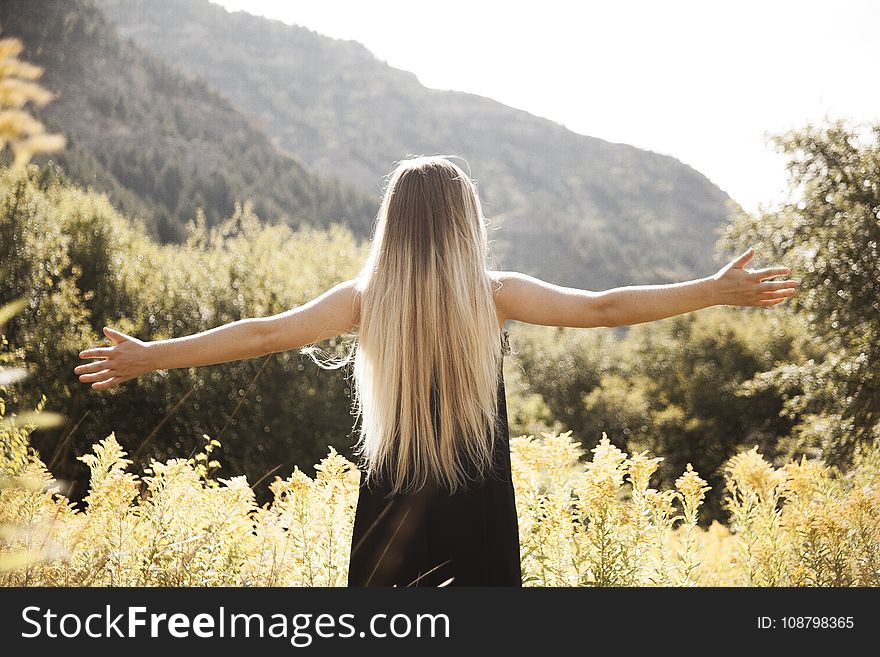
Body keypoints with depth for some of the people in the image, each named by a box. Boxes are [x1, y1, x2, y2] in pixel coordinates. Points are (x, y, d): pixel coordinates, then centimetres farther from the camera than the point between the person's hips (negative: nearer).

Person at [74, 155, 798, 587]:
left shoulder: (364, 300, -3)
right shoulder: (494, 295, -5)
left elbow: (262, 333, -2)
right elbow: (604, 307, -5)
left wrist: (149, 356, 8)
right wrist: (718, 291, 3)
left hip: (390, 525, 1)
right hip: (478, 529, -1)